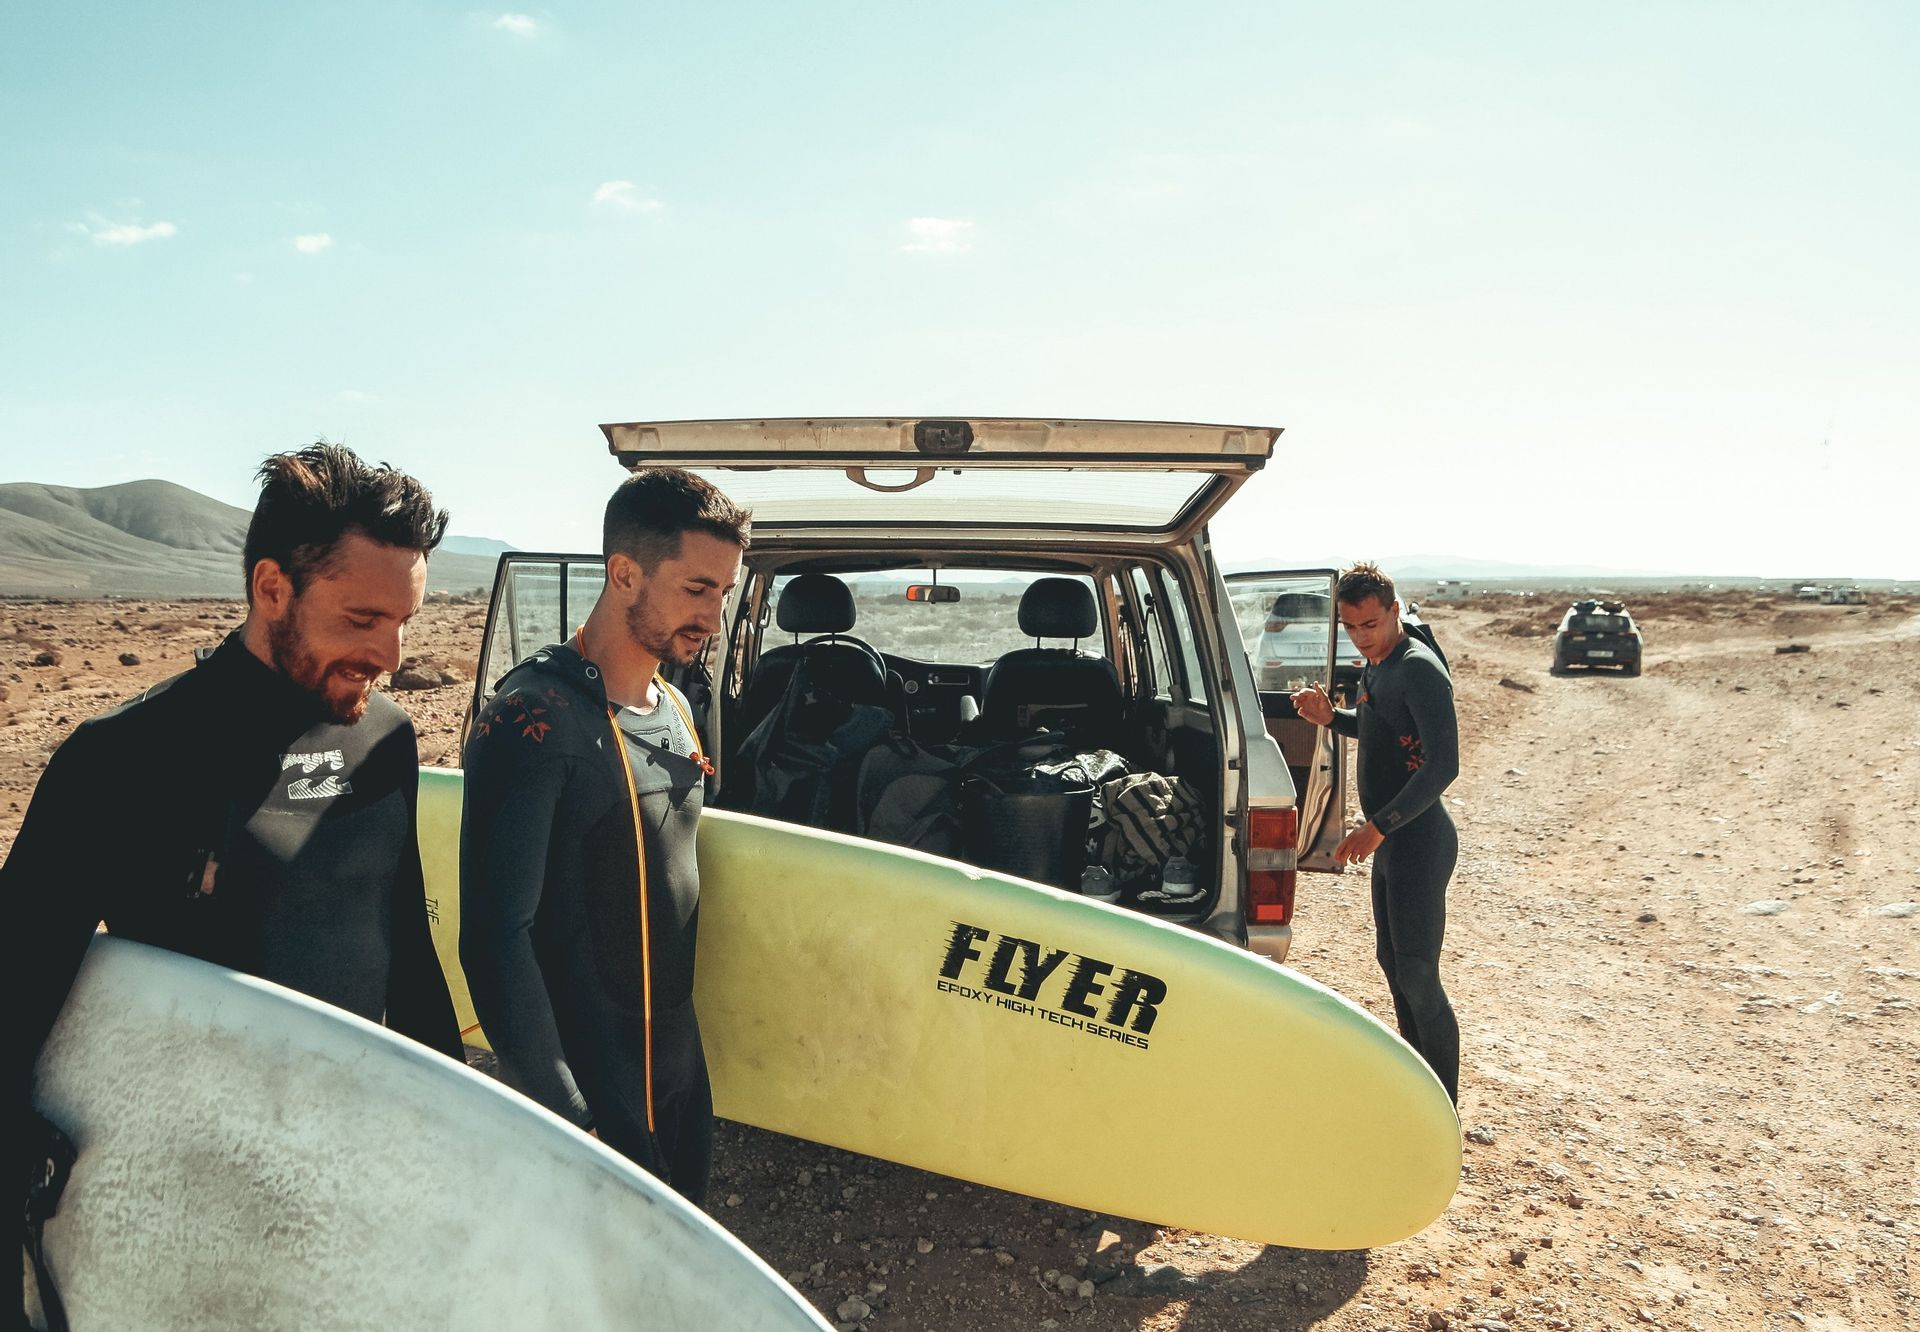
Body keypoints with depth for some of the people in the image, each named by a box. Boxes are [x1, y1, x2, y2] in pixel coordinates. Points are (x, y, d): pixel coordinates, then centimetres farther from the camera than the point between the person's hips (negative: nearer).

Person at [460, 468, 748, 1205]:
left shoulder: (674, 709, 6)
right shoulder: (535, 721, -20)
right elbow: (497, 938, -22)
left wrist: (682, 1045, 15)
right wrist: (566, 1117, -22)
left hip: (680, 1067, 8)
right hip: (592, 1091, -8)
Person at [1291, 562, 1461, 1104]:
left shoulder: (1419, 669, -19)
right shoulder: (1375, 666, 10)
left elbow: (1443, 764, -27)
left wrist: (1377, 827, -29)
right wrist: (1330, 716, 8)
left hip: (1418, 840, -10)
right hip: (1391, 839, 10)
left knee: (1417, 977, -7)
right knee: (1392, 960, 18)